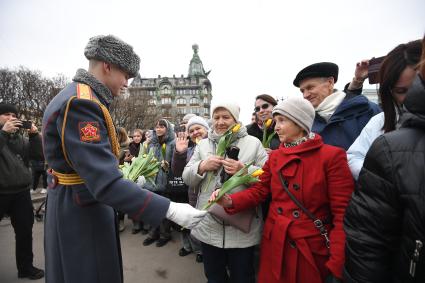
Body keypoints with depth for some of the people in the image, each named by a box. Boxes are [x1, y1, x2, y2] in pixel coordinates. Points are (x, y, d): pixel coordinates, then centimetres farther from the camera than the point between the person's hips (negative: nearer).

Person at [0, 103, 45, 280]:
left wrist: (34, 135, -11)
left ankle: (25, 267, 26)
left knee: (25, 231, 11)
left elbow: (36, 153, 2)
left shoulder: (19, 137, 11)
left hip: (21, 192, 4)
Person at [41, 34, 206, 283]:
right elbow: (106, 183, -34)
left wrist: (130, 181, 16)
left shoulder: (81, 98, 8)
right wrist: (171, 210, -33)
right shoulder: (80, 103, -26)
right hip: (81, 210, -10)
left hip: (84, 203, 10)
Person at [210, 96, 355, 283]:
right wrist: (230, 201, -17)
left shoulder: (332, 156, -12)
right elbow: (258, 191, 1)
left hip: (312, 248, -4)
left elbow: (343, 214, -14)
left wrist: (336, 266, -16)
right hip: (274, 244, 5)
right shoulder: (274, 156, 4)